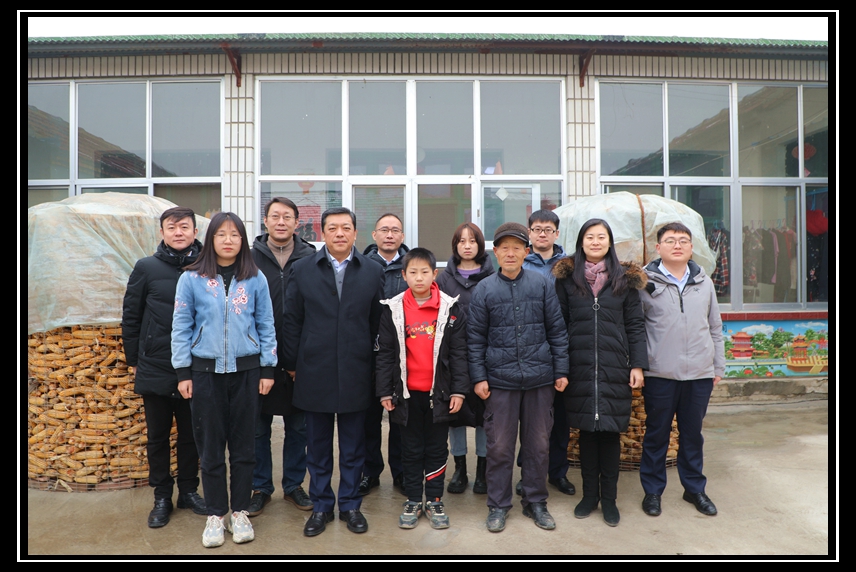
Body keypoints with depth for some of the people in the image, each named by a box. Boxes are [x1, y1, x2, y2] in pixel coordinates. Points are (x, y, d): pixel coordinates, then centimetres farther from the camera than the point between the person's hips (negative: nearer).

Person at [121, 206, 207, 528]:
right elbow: (130, 317, 3)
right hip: (156, 369, 0)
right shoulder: (147, 268, -2)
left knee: (191, 435, 12)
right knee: (158, 436, 12)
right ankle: (162, 497, 27)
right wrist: (133, 359, 4)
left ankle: (189, 490, 29)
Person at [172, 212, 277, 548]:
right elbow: (181, 327, 1)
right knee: (210, 445, 8)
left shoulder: (256, 280, 1)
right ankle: (215, 515, 24)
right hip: (206, 371, 0)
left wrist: (268, 368, 1)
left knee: (244, 445, 9)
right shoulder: (192, 279, -1)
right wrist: (183, 372, -1)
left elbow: (266, 326, 4)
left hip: (245, 370, 1)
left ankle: (239, 513, 24)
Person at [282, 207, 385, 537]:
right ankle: (321, 506, 28)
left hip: (356, 373, 0)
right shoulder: (302, 270, 3)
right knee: (317, 445, 12)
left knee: (353, 445, 11)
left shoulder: (373, 272, 3)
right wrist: (292, 364, 2)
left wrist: (375, 365, 2)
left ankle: (350, 504, 28)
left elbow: (378, 323, 4)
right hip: (314, 372, 0)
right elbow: (291, 321, 4)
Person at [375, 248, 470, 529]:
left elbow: (458, 352, -2)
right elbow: (385, 353, 1)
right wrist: (385, 392, -2)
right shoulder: (393, 309, -1)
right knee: (411, 449, 13)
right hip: (407, 392, 1)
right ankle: (413, 501, 27)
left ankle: (434, 501, 26)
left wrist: (458, 390, -6)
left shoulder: (450, 308, -2)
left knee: (437, 449, 11)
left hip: (439, 392, 0)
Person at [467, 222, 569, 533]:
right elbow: (475, 338, 1)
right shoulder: (484, 289, -1)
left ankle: (536, 502, 31)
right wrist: (478, 377, -3)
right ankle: (498, 505, 24)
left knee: (538, 443, 13)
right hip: (500, 379, -1)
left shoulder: (543, 285, 1)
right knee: (499, 446, 8)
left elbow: (557, 330, 5)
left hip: (540, 378, 1)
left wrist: (561, 370, 3)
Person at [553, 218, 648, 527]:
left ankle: (609, 497, 21)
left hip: (614, 368, 0)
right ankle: (589, 494, 24)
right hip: (580, 368, 0)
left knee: (610, 430, 5)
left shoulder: (625, 279, 5)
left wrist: (638, 365, -1)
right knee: (586, 429, 8)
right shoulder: (567, 278, 4)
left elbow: (636, 325, 5)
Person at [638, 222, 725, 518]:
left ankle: (695, 488, 33)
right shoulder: (645, 281, -4)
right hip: (660, 374, -3)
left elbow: (715, 328, 16)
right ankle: (652, 490, 24)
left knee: (693, 433, 16)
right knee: (656, 434, 8)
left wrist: (718, 366, 14)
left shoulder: (704, 282, 10)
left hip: (700, 373, 4)